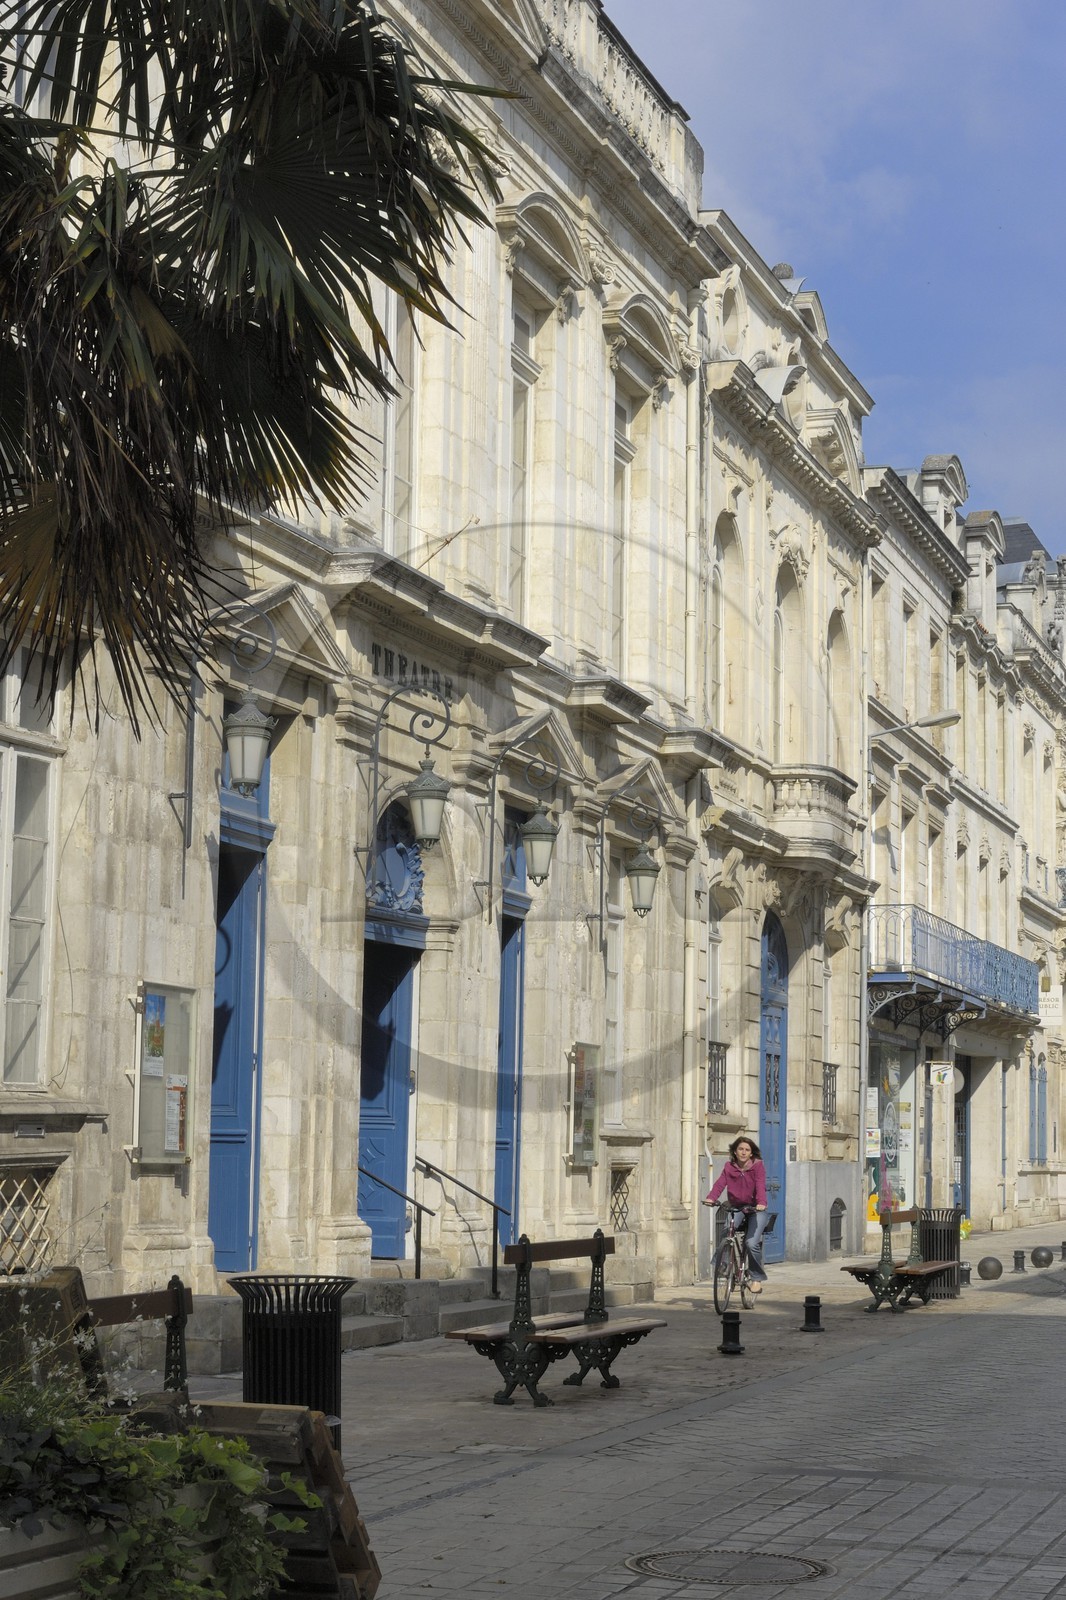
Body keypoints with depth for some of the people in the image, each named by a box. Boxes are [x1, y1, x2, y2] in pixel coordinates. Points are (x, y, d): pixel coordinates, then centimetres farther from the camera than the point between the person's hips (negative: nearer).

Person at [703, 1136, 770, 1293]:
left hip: (755, 1209, -4)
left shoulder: (757, 1166, -4)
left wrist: (761, 1203, -37)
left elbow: (760, 1185, -19)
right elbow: (720, 1183, -10)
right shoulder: (729, 1167, 5)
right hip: (736, 1208, 4)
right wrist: (711, 1198, -29)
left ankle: (757, 1278, -2)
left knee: (752, 1243, -19)